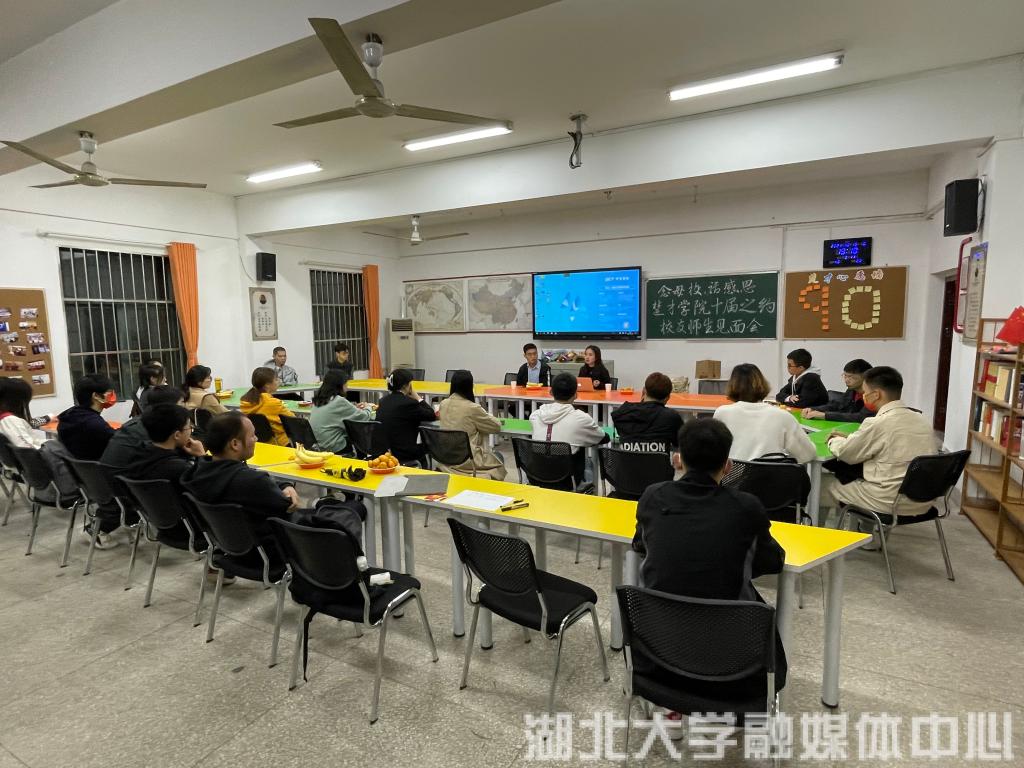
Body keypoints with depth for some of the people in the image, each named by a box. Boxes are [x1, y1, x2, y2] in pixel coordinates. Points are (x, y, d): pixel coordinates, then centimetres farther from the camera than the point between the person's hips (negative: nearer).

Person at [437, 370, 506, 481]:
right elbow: (497, 427, -7)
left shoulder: (443, 404, -2)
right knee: (499, 458, 24)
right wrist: (486, 415, 12)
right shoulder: (473, 408, -21)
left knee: (493, 455, 30)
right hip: (468, 462, -6)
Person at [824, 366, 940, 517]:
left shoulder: (877, 423, -19)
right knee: (855, 478, 27)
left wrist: (834, 441, 14)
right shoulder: (923, 420, 5)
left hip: (891, 503, -8)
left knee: (827, 484, 10)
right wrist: (849, 438, 19)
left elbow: (845, 454, -7)